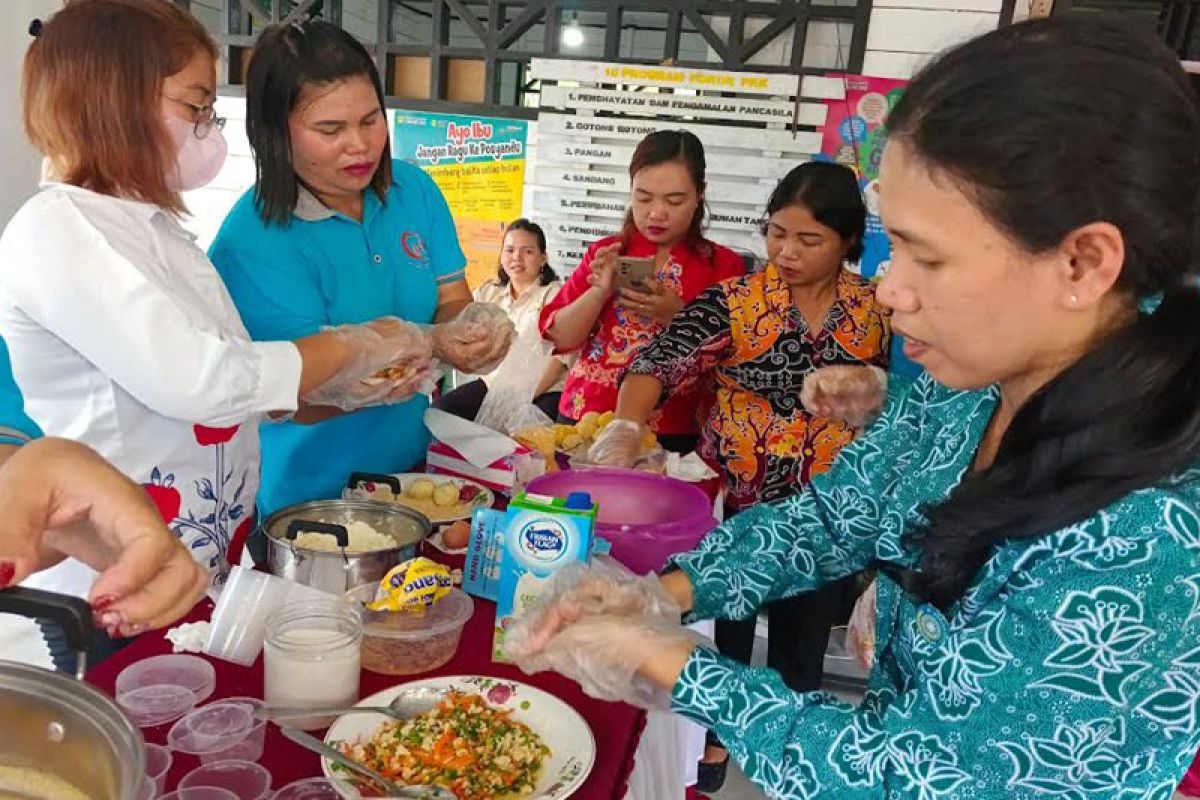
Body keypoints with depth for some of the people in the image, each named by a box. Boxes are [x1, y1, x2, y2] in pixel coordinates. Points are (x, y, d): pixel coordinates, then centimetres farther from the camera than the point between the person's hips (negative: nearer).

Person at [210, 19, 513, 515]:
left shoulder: (414, 190, -1)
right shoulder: (253, 239, -19)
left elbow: (452, 300, 2)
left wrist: (474, 326, -22)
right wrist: (429, 347, -32)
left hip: (413, 469, 5)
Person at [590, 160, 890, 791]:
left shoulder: (878, 309, -2)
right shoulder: (735, 300, -11)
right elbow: (661, 360, -25)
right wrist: (627, 427, -40)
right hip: (738, 499, -2)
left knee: (802, 642, 19)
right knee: (725, 629, 15)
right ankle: (715, 734, 41)